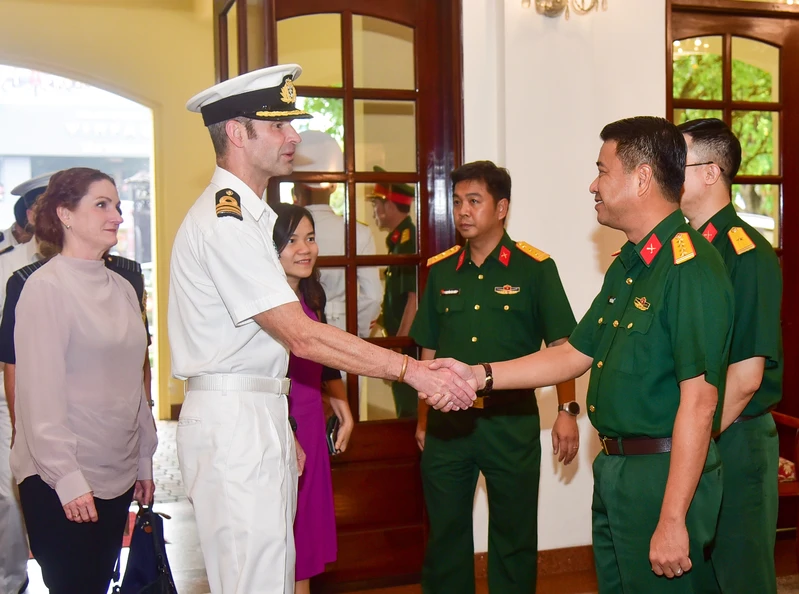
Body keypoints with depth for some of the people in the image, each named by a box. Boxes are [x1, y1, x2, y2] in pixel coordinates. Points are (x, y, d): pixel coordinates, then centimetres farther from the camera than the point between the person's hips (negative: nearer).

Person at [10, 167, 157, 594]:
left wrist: (144, 461, 15)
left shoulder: (122, 288, 10)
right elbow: (41, 392, -14)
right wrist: (68, 477, -17)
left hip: (117, 475, 6)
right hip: (60, 482, -6)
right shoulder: (46, 288, -11)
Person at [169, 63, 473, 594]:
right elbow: (302, 336, -22)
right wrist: (410, 369, -22)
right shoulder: (225, 221, -17)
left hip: (258, 412, 10)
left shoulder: (248, 215, 17)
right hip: (232, 418, -10)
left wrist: (283, 429, 18)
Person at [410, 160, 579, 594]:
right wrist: (423, 420, 13)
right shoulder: (441, 270, 7)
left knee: (514, 536, 8)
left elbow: (560, 346, -1)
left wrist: (567, 410, -10)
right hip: (448, 421, 3)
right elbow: (428, 354, 12)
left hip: (511, 422, -3)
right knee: (445, 532, 12)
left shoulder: (535, 268, -4)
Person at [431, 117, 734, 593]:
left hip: (666, 476, -9)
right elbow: (576, 354, 15)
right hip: (614, 472, 9)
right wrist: (480, 375, 6)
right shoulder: (626, 266, 12)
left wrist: (672, 521, -24)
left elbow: (698, 402, -23)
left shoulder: (691, 268, -19)